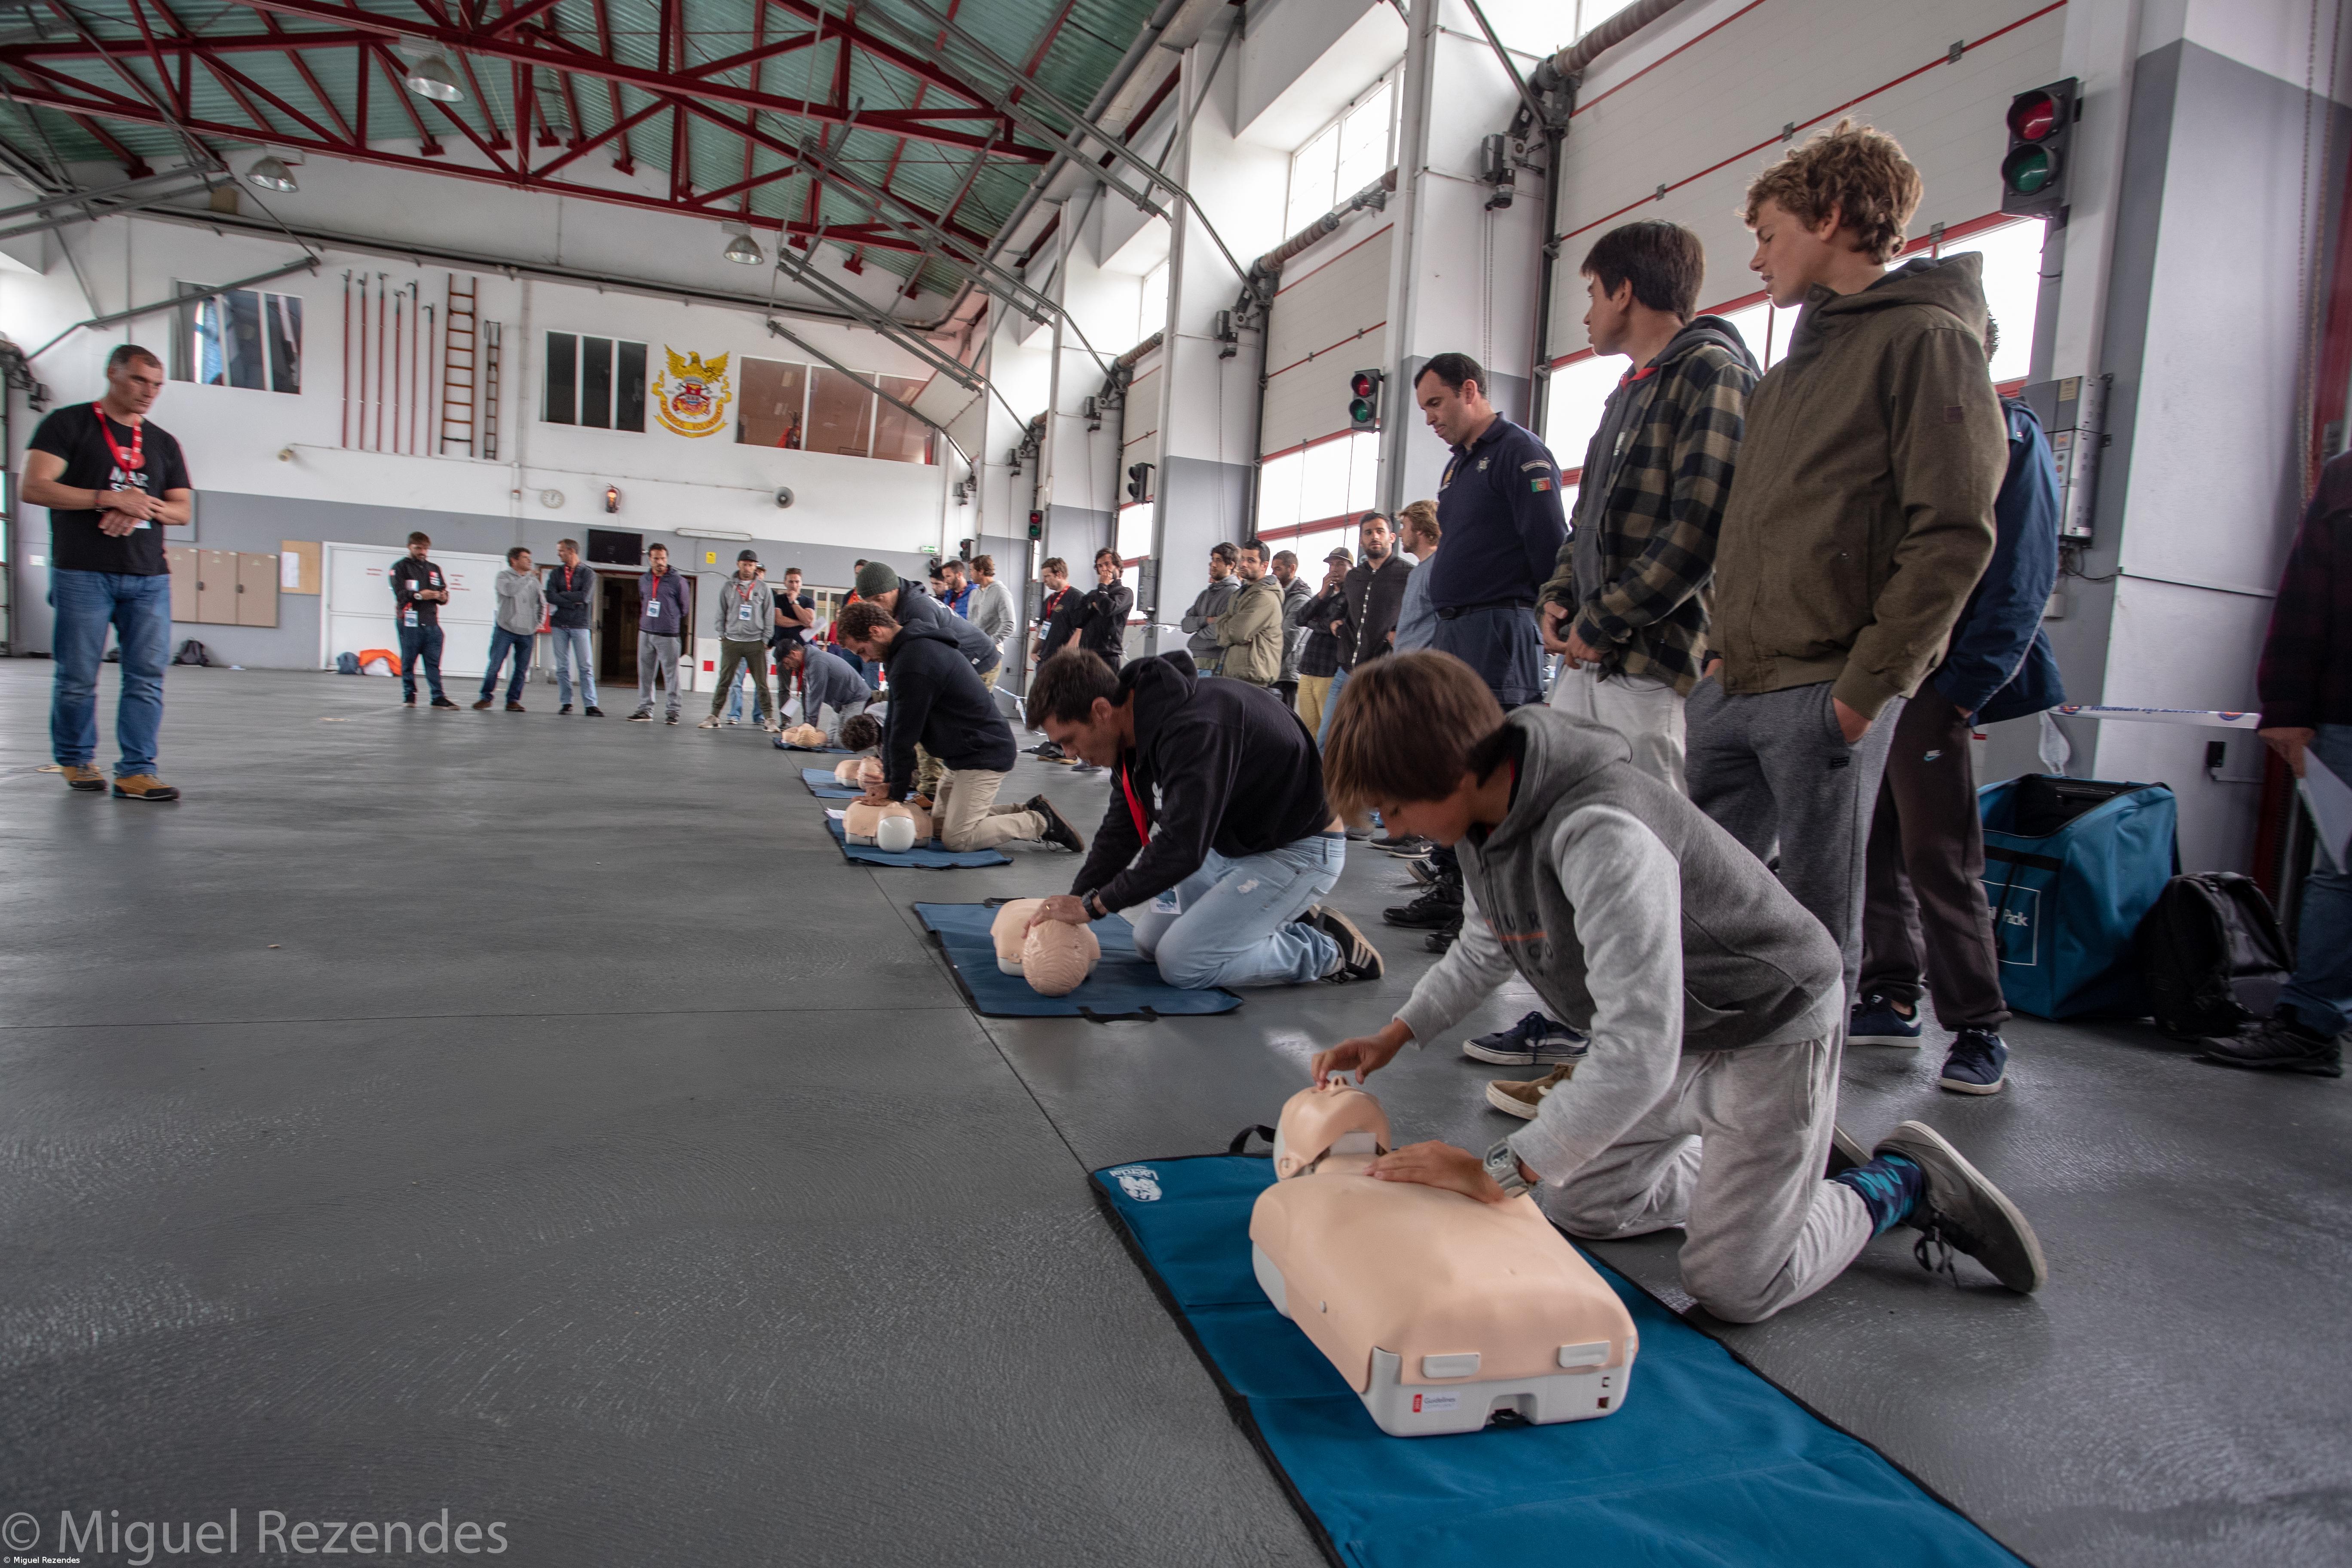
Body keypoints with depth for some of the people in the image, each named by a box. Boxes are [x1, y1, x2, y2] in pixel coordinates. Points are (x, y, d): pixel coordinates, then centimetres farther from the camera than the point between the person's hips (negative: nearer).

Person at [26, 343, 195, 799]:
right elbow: (34, 487, -6)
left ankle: (135, 772, -4)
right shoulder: (69, 424, 4)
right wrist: (110, 499, -14)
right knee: (77, 677, 1)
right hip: (83, 573, -4)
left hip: (149, 577, 4)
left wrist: (143, 509, -6)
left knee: (147, 676, -5)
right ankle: (75, 760, 20)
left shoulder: (163, 443, 18)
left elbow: (183, 510, 14)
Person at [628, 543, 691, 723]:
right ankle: (645, 709, 13)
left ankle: (673, 711, 2)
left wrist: (681, 633, 6)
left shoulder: (677, 581, -3)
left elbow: (684, 608, 3)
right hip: (645, 634, 5)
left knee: (671, 675, -2)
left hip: (668, 636, -5)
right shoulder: (644, 580, 11)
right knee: (645, 674, 7)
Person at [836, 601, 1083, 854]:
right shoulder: (917, 646, 11)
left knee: (957, 838, -12)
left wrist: (897, 791, -7)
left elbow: (905, 733, -19)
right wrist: (890, 781, 8)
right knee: (940, 825, 14)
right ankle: (1026, 813, 13)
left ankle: (1042, 821, -3)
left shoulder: (912, 662, -24)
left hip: (983, 756, -11)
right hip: (963, 754, 11)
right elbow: (894, 724, 12)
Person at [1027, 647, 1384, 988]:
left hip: (1297, 849, -10)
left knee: (1182, 965, -14)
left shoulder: (1194, 729, -34)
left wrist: (1093, 905, -27)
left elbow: (1181, 848, -37)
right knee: (1150, 942, 11)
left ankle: (1327, 951, -1)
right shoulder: (1140, 726, -3)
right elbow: (1120, 833, 6)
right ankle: (1297, 921, 15)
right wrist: (1072, 903, -4)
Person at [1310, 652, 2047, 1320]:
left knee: (1731, 1288, -4)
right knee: (1573, 1203, 13)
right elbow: (1490, 945, 10)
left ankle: (1902, 1183, 18)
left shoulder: (1604, 838, -39)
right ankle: (1781, 1157, 26)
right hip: (1677, 1030, 8)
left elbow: (1639, 1053, -41)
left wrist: (1498, 1170, -37)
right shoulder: (1486, 811, -9)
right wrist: (1396, 1034, 2)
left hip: (1772, 1024, -8)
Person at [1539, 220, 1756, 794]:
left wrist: (1603, 620, -14)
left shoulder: (1713, 372, -6)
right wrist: (1555, 599, 9)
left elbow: (1700, 527, -18)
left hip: (1656, 665, -9)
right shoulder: (1628, 391, 24)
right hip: (1585, 660, 9)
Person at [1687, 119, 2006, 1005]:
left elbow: (1953, 536, -13)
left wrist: (1868, 689, -16)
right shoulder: (1795, 366, 22)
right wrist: (1724, 648, 13)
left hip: (1825, 694, -8)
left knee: (1816, 928, 1)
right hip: (1731, 685, 8)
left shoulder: (1926, 338, -4)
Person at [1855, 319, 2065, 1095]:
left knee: (1940, 859, -5)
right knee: (1871, 849, 9)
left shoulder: (2008, 438, -1)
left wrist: (1961, 693, -14)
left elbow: (2021, 583, -7)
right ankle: (1890, 1001, 20)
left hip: (1930, 686, -6)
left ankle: (1979, 1030, 7)